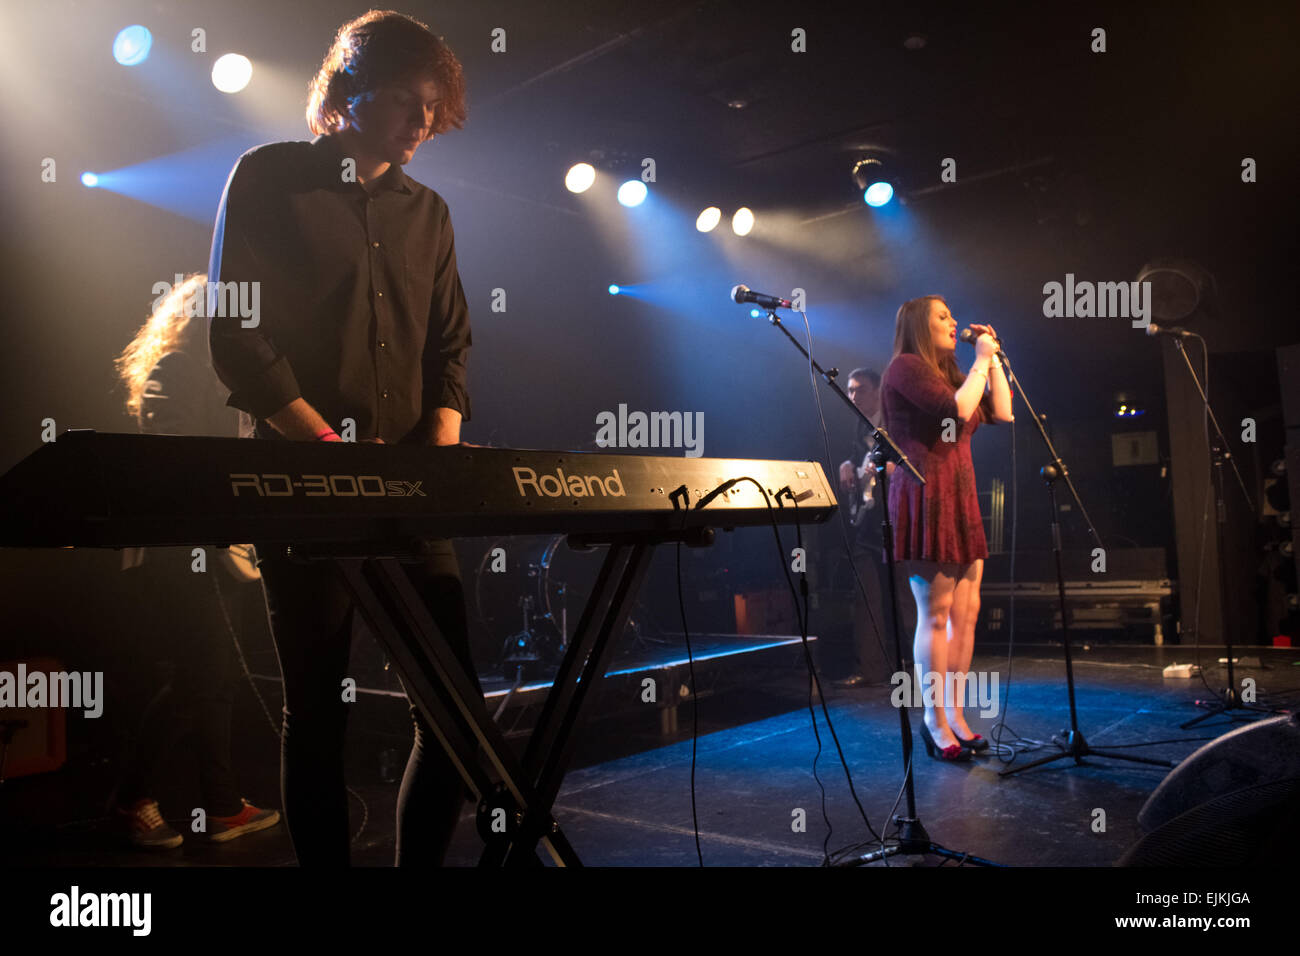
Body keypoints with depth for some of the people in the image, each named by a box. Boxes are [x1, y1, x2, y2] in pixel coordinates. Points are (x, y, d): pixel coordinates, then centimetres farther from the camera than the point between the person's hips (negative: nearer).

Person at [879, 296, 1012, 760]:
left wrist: (993, 359, 17)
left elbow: (1003, 412, 20)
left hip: (960, 498, 9)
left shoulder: (947, 373, 23)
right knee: (936, 613, -7)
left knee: (966, 610, 5)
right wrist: (981, 361, -4)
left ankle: (954, 713, 13)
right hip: (925, 494, -9)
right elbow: (958, 409, -16)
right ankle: (935, 721, 0)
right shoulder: (905, 367, -5)